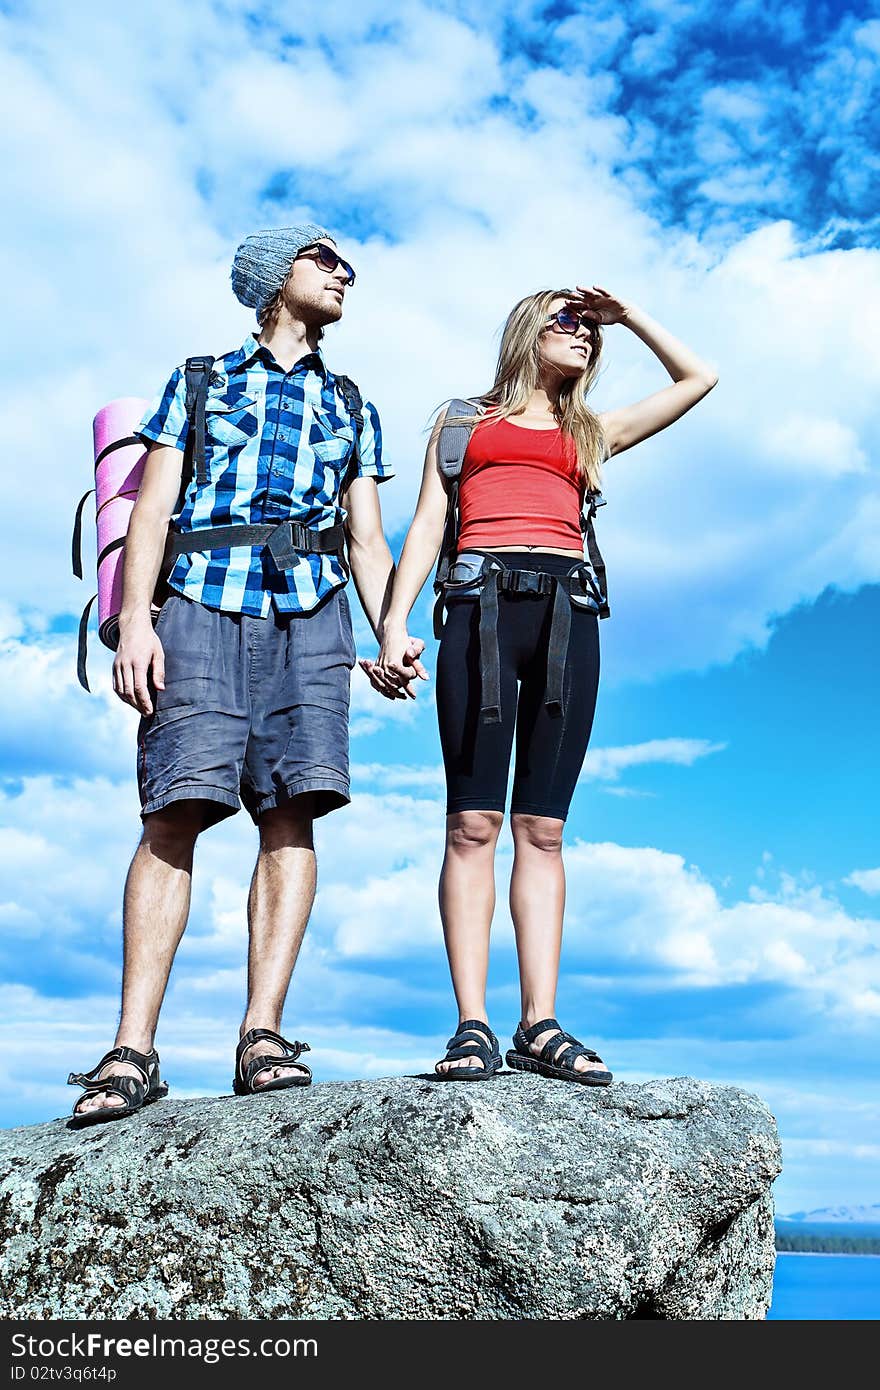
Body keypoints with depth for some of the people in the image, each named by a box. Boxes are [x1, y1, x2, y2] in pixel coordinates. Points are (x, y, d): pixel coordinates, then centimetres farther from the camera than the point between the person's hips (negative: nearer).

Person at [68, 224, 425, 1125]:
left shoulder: (350, 409, 26)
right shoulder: (198, 381, 20)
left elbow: (367, 539, 17)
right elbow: (152, 508, 9)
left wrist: (392, 636, 0)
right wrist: (134, 619, -7)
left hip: (309, 611, 2)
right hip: (202, 603, -2)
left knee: (292, 809, -12)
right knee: (175, 811, -13)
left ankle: (262, 1033, -11)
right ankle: (132, 1049, -13)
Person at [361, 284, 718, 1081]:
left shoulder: (592, 432, 28)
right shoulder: (464, 419, 23)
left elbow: (698, 378, 34)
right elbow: (429, 521, 12)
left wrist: (624, 313, 36)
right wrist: (395, 623, -1)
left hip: (567, 614, 2)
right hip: (482, 604, -2)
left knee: (542, 827, -5)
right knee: (474, 822, -11)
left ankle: (541, 1024, -7)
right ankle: (472, 1026, -12)